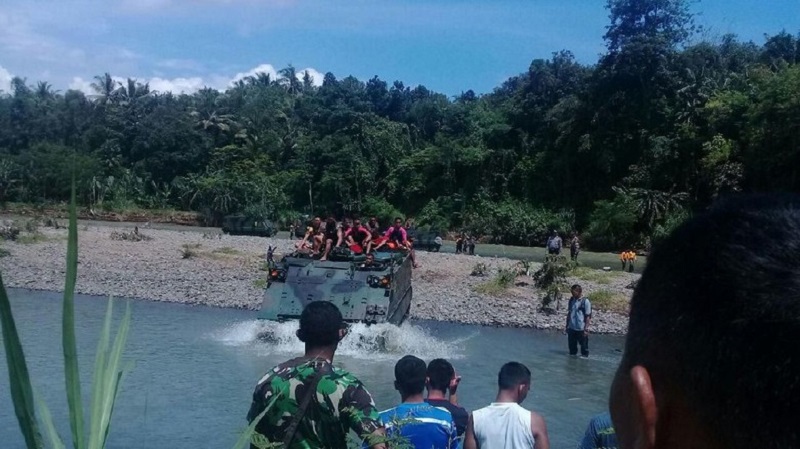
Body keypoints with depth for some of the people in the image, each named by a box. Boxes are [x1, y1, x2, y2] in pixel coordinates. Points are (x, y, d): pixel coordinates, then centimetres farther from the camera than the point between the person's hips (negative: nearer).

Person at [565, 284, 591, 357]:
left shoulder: (585, 301, -9)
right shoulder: (571, 300, 8)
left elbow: (588, 316, -9)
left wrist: (586, 329, -13)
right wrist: (567, 326, 14)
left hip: (581, 329, -6)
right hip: (571, 328, 6)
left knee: (584, 347, 4)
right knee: (572, 346, 14)